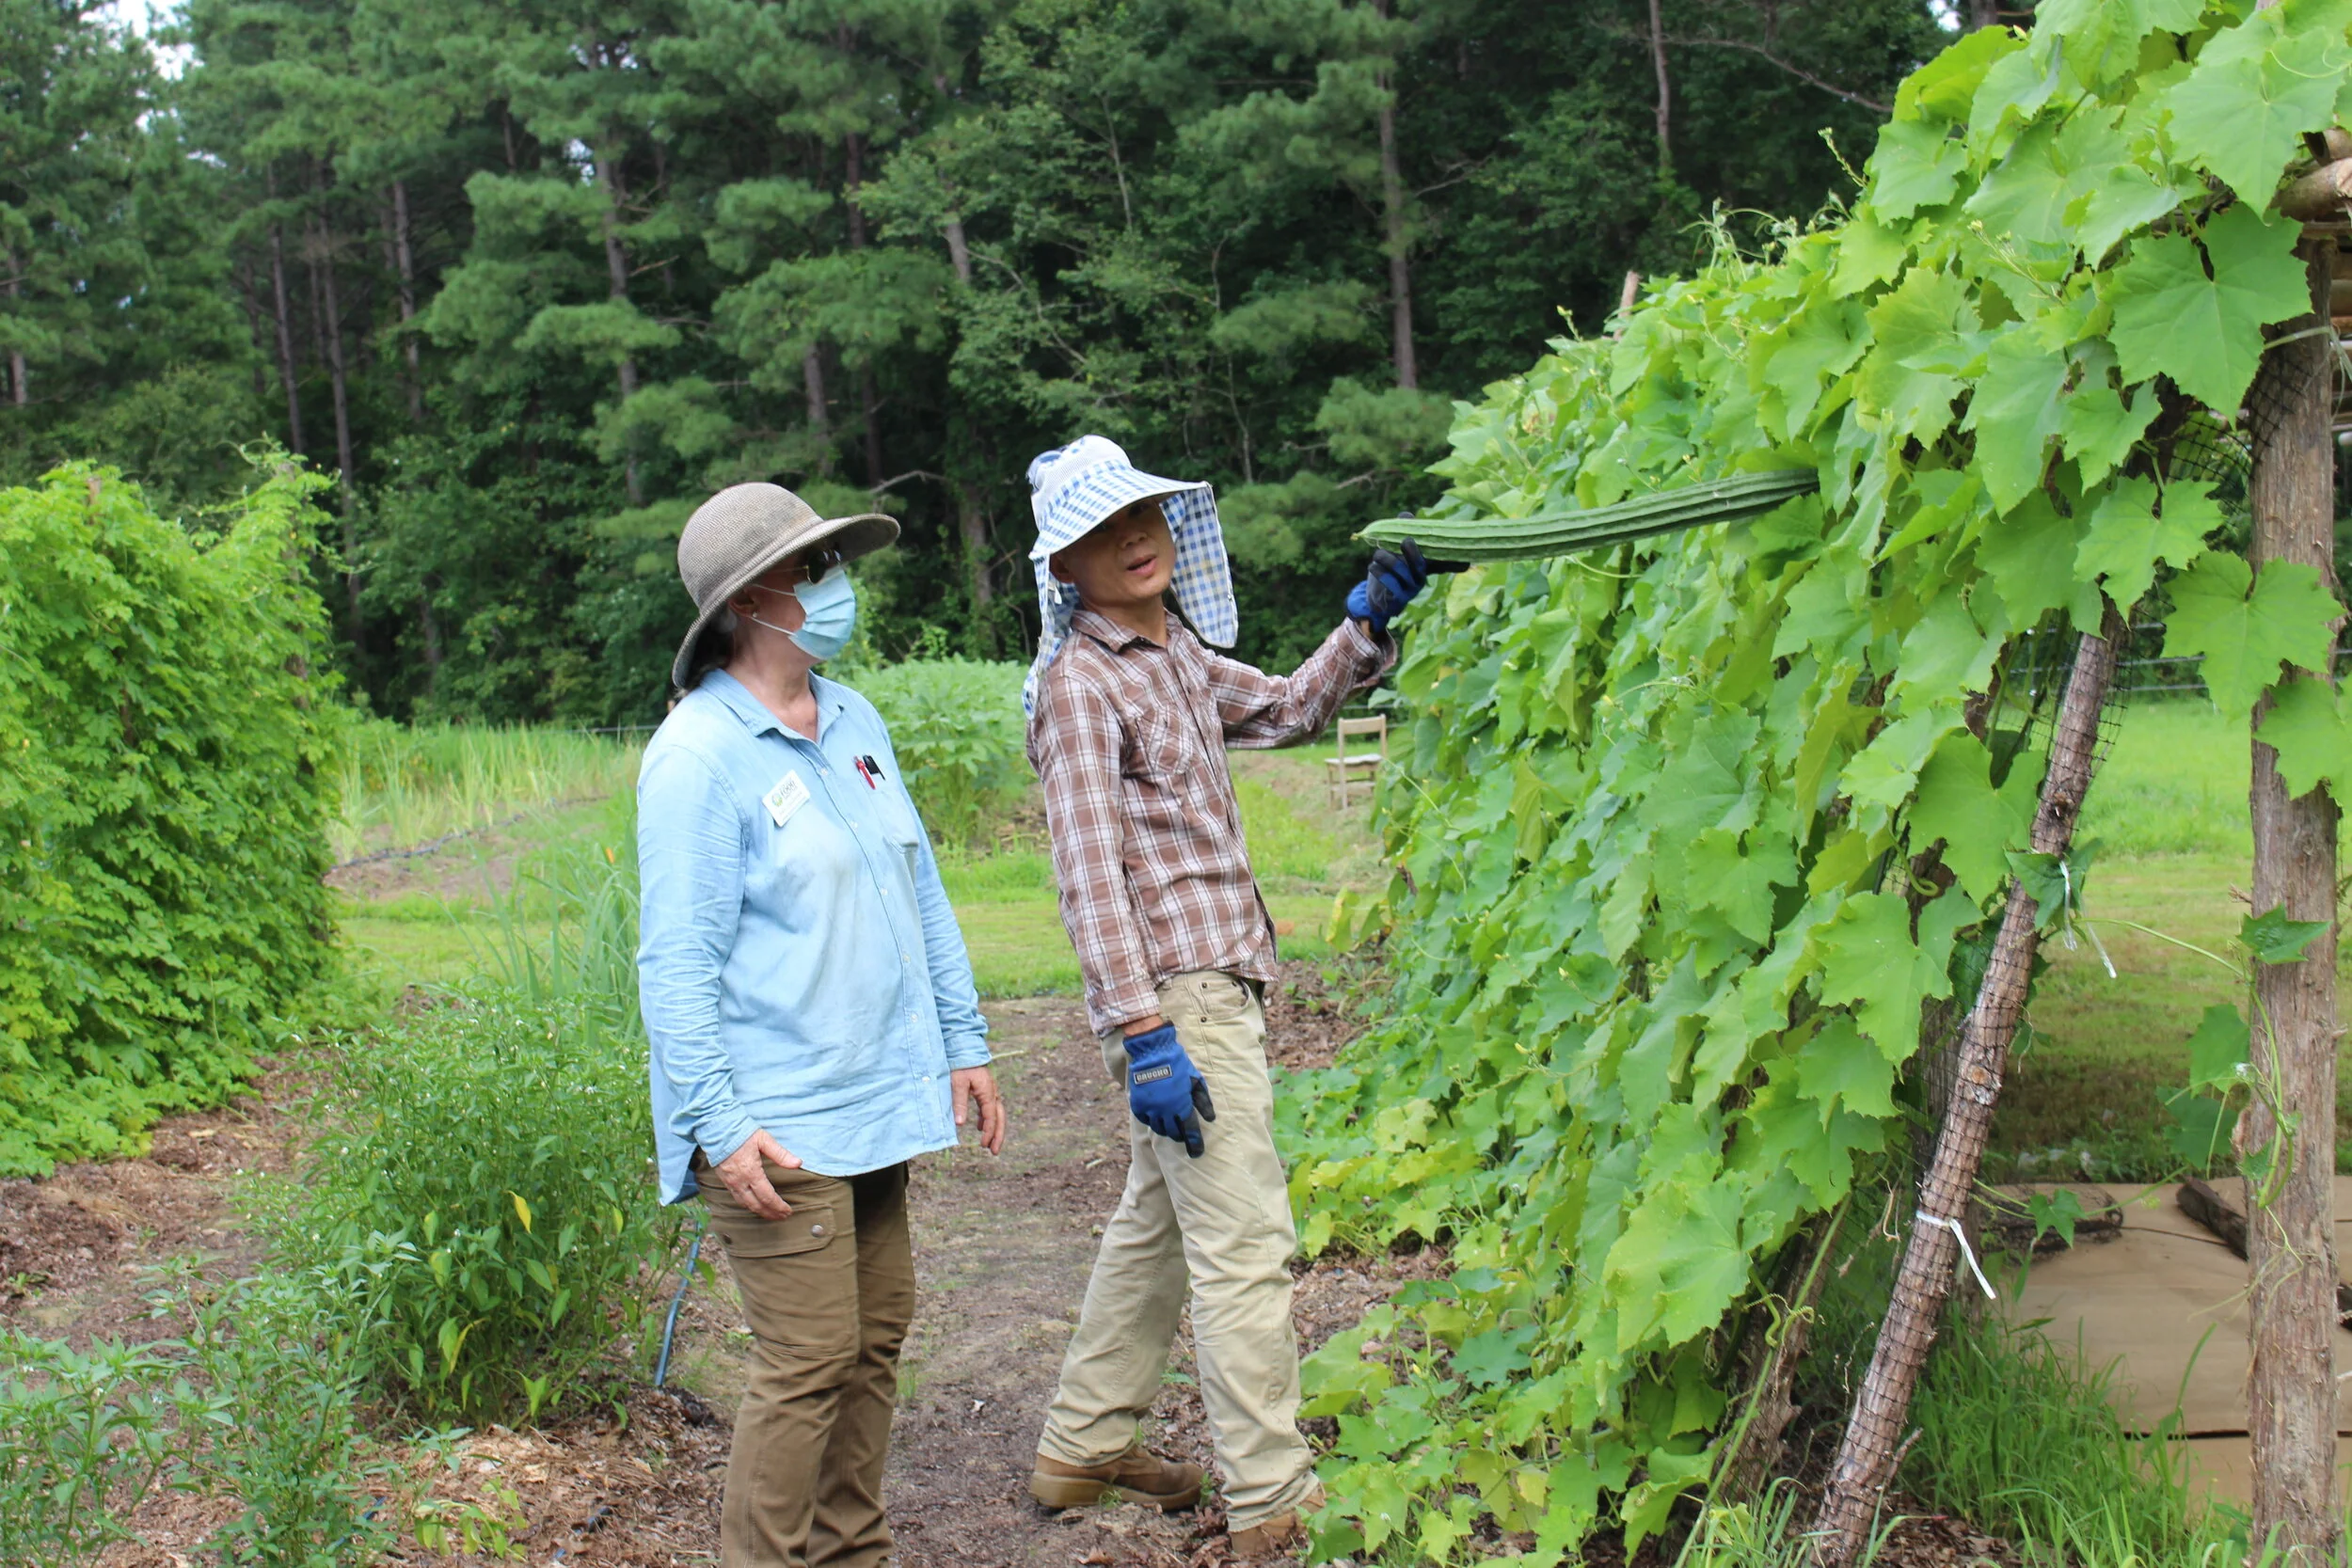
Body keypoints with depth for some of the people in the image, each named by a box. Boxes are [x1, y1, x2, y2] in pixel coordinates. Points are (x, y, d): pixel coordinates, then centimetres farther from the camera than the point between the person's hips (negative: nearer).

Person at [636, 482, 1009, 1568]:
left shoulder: (855, 723, 10)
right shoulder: (698, 756, -13)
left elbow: (921, 892, 17)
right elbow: (676, 963, -15)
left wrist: (962, 1045, 15)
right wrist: (719, 1129, -18)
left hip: (871, 1103, 8)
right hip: (777, 1125, -8)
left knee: (875, 1338, 14)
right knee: (809, 1362, -5)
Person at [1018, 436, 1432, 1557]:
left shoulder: (1176, 654, 14)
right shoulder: (1080, 680, -13)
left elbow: (1288, 710, 28)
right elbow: (1090, 873, -19)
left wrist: (1371, 615, 14)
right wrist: (1146, 1037, -24)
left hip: (1213, 986, 10)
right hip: (1177, 997, -10)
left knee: (1158, 1224, 19)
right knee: (1243, 1248, -8)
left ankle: (1082, 1450, 31)